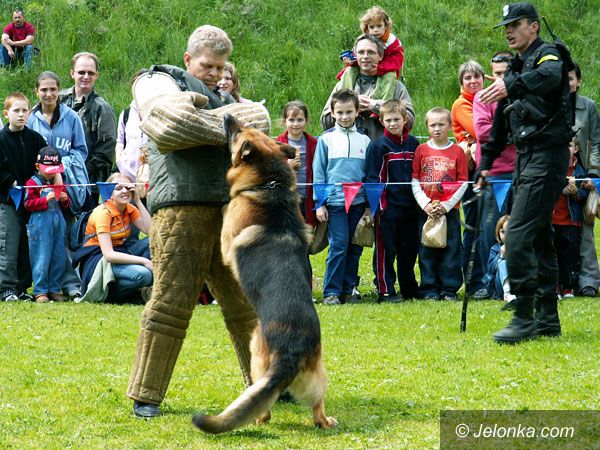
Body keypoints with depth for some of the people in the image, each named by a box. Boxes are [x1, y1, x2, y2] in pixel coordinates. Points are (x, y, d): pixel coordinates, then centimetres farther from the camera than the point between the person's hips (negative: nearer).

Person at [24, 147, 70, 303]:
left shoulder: (58, 182, 16)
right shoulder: (32, 183, -2)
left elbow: (66, 205, 23)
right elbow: (29, 204, -10)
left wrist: (64, 199, 0)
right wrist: (46, 199, -20)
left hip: (58, 223, 6)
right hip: (40, 224, -6)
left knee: (59, 258, 7)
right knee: (42, 260, -6)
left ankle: (54, 289, 16)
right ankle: (40, 292, 0)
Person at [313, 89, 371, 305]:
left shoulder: (364, 140, 9)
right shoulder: (326, 139, 3)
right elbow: (318, 172, 4)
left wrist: (370, 206, 7)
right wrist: (319, 204, -2)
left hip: (359, 202, 3)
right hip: (334, 202, -3)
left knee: (355, 248, 5)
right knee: (338, 246, -9)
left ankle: (348, 289, 14)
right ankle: (331, 292, -3)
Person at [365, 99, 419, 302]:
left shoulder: (413, 143, 10)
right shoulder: (378, 146, -5)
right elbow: (372, 178, -6)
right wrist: (375, 204, -14)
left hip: (410, 206, 5)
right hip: (387, 207, -5)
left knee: (409, 249, 12)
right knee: (385, 250, -1)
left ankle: (410, 289, 23)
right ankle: (385, 290, 5)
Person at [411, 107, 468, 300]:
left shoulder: (457, 151, 1)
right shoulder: (421, 150, 4)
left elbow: (463, 183, -1)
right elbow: (414, 181, 3)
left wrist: (447, 205, -9)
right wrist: (425, 204, -8)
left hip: (450, 210, -1)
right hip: (426, 210, 1)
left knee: (451, 249, 1)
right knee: (427, 251, 3)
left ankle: (450, 289, 9)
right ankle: (429, 289, 10)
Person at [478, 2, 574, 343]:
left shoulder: (547, 54, -6)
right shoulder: (517, 67, 21)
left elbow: (550, 76, -33)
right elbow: (500, 123, 26)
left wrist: (512, 84, -47)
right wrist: (486, 162, 23)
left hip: (547, 157, -10)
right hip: (527, 159, 10)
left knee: (518, 236, -16)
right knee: (540, 238, 11)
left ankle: (524, 317, -15)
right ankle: (548, 320, 16)